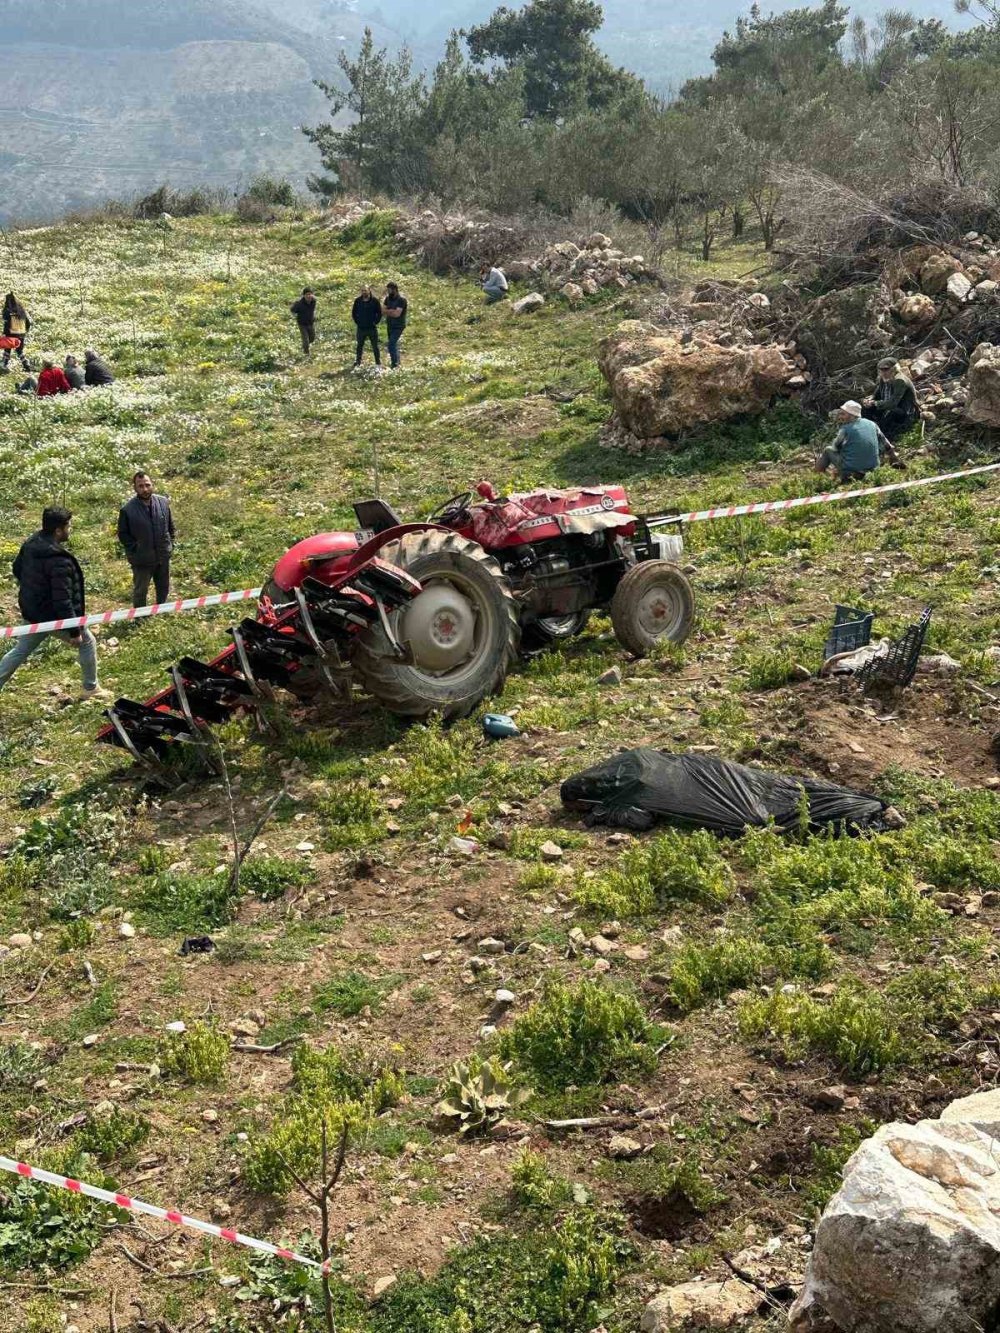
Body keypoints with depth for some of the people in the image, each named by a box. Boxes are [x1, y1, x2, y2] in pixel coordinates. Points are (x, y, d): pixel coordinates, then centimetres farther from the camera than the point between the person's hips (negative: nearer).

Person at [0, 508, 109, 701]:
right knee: (88, 643, 15)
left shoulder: (31, 544, -3)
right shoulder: (59, 561, -31)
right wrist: (74, 631, -23)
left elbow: (17, 569, 15)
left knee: (20, 651, 22)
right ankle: (91, 689, 29)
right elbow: (63, 600, -30)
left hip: (32, 612, 8)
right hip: (53, 617, -8)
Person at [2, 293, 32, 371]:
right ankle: (27, 365, 11)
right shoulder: (22, 310, 4)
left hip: (11, 334, -4)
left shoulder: (8, 311, -10)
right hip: (22, 335, 4)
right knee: (20, 351, 18)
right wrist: (26, 332, 19)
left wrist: (4, 334, -13)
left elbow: (6, 324, -18)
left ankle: (6, 365, 9)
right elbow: (28, 323, 9)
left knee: (7, 350, 11)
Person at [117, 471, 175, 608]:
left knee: (164, 590, 22)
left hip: (163, 557, 4)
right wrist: (136, 549, -12)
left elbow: (170, 526, 8)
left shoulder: (163, 502, -7)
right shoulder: (127, 510, -18)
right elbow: (122, 534, -7)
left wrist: (170, 545, 5)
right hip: (142, 560, -4)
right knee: (140, 592, 12)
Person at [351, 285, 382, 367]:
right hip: (361, 328, 2)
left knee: (375, 346, 4)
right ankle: (358, 361, 21)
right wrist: (357, 322, 4)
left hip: (372, 328, -2)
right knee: (360, 346, 11)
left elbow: (379, 313, 0)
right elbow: (354, 313, 12)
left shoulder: (375, 301, -6)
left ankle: (378, 362, 13)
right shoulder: (358, 301, 1)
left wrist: (376, 322, -5)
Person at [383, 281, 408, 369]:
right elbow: (383, 309, 3)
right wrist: (391, 311, -15)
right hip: (390, 325, 8)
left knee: (392, 345, -19)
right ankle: (397, 363, 26)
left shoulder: (401, 299, -17)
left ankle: (395, 365, -17)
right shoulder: (388, 298, 6)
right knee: (394, 344, 16)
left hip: (398, 326, -8)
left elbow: (397, 314, -24)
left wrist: (388, 311, -11)